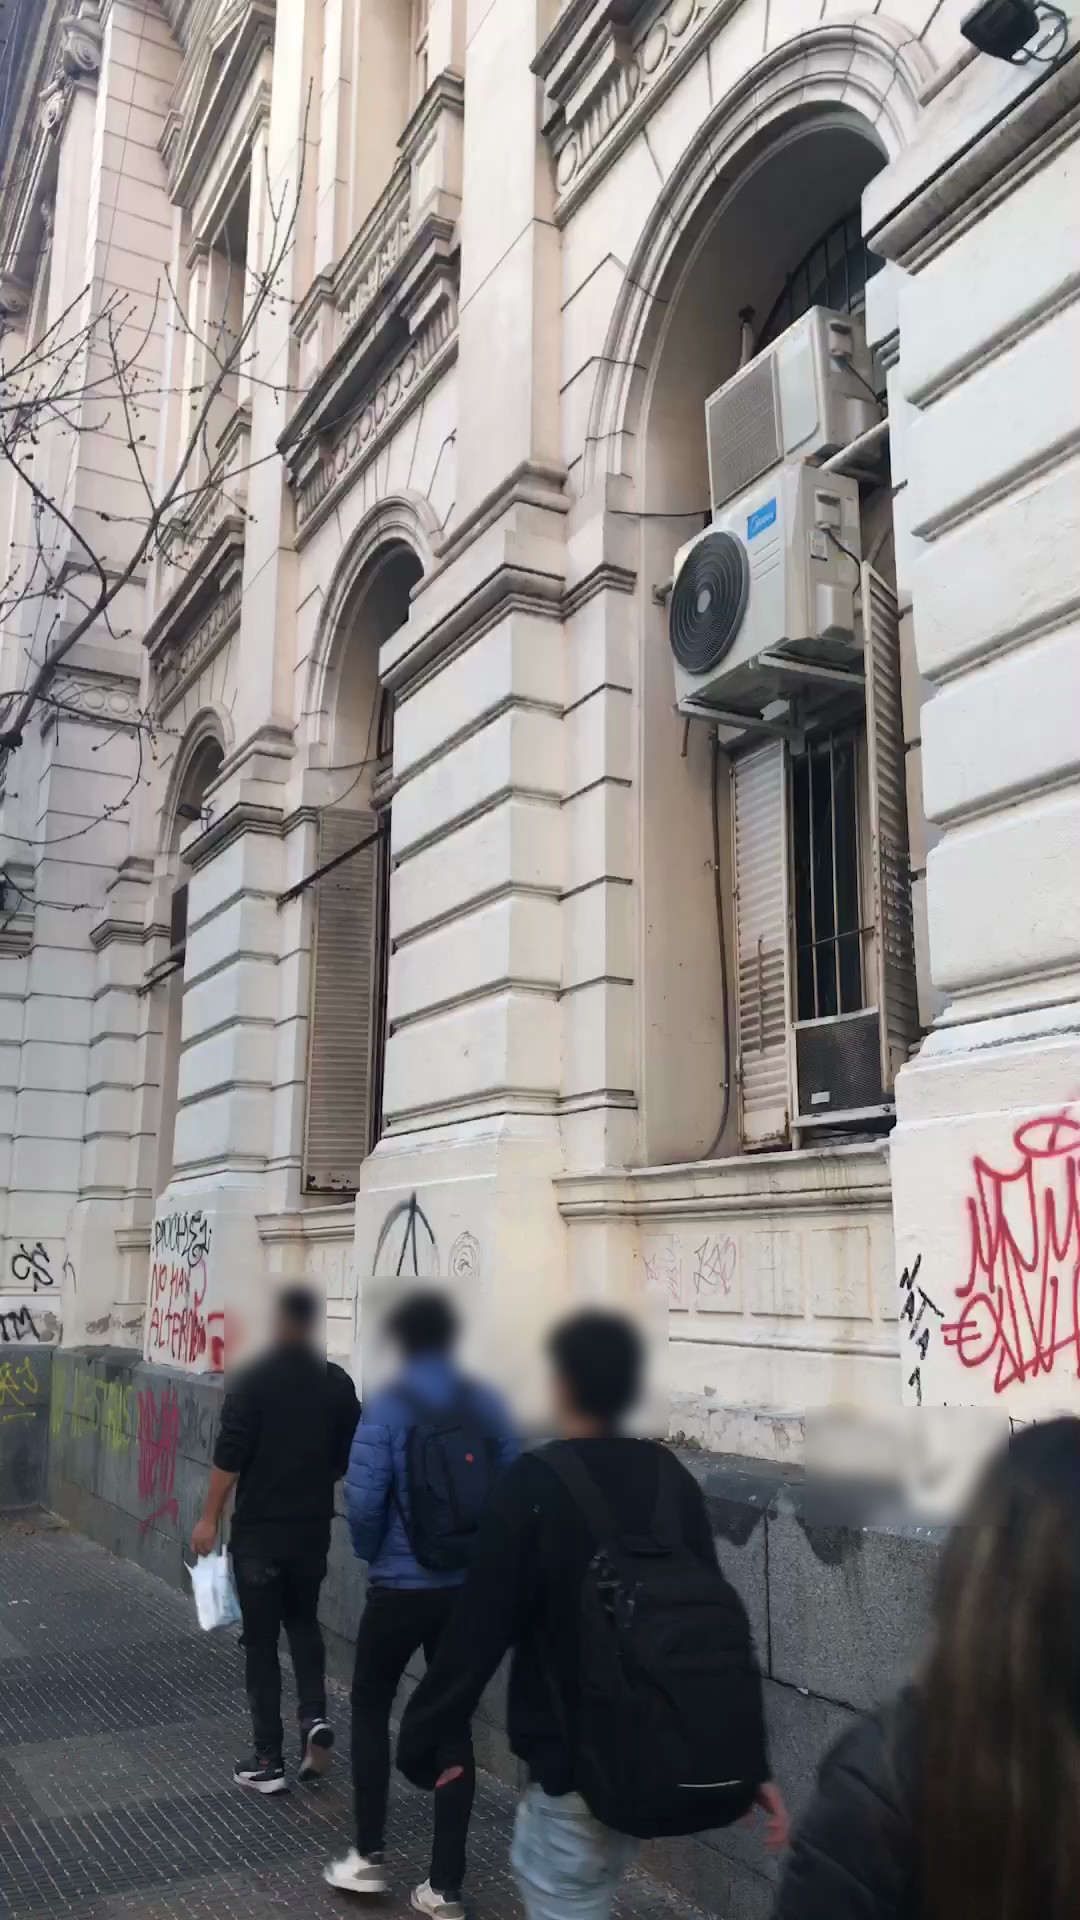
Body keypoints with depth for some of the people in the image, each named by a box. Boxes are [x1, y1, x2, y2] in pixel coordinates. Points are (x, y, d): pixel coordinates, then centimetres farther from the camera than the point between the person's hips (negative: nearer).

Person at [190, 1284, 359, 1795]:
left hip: (259, 1527, -4)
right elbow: (348, 1458, 6)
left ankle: (269, 1762, 11)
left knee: (261, 1640, 7)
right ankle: (315, 1718, 5)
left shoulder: (254, 1380, -13)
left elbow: (229, 1455, -15)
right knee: (303, 1622, 23)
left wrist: (209, 1517, -6)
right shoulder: (339, 1382, 0)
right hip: (314, 1526, 4)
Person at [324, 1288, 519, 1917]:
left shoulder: (386, 1411, -14)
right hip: (472, 1590, 3)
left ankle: (369, 1857, 26)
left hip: (401, 1589, -3)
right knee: (454, 1725, 13)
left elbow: (364, 1503, -18)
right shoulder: (489, 1407, -3)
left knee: (371, 1709, 20)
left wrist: (373, 1553, 3)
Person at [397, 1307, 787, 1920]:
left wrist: (421, 1740, -4)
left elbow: (479, 1629, -16)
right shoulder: (672, 1478, 1)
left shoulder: (536, 1484, -17)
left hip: (575, 1765, -7)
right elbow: (722, 1621, 2)